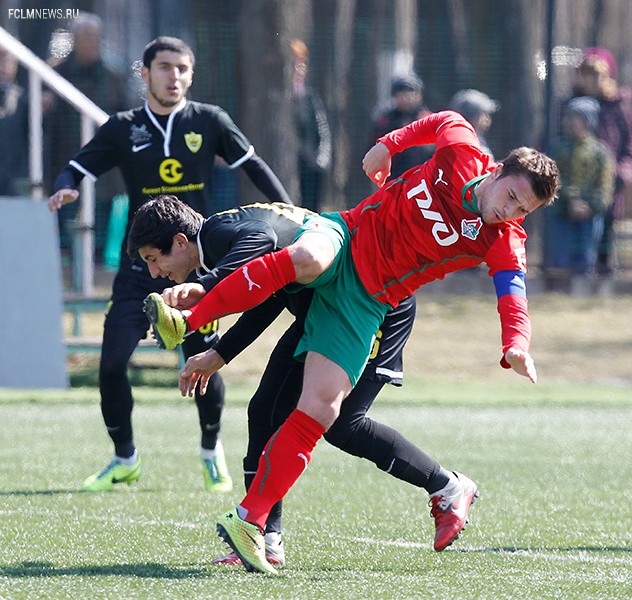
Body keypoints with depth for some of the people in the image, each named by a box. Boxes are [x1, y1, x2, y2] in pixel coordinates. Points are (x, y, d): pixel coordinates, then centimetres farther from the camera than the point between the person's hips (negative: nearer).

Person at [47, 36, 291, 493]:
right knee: (112, 363, -8)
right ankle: (125, 460, 13)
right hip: (140, 266, 1)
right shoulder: (123, 129, 2)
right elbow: (78, 168, 4)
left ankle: (212, 452, 25)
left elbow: (254, 167, 5)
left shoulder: (209, 122, 1)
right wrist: (66, 189, -20)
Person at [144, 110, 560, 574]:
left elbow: (513, 298, -23)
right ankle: (186, 322, -32)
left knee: (321, 408, -14)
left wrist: (516, 346, -42)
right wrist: (390, 144, 12)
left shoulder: (503, 242, -8)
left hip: (364, 302, 0)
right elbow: (446, 121, 15)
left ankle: (248, 523, -5)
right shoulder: (462, 153, -7)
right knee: (307, 258, -40)